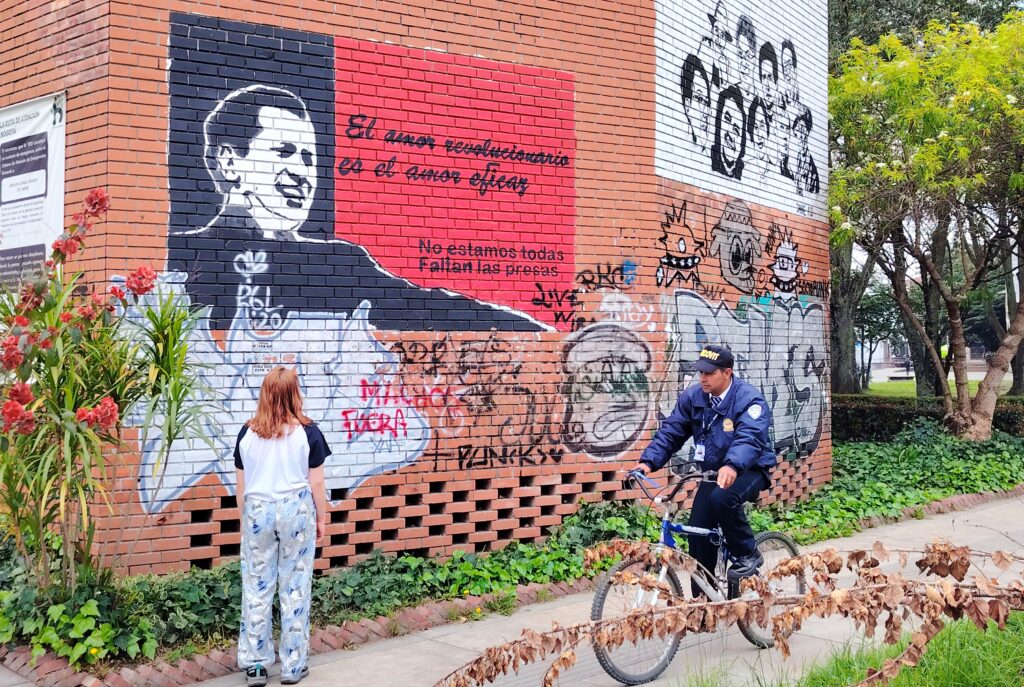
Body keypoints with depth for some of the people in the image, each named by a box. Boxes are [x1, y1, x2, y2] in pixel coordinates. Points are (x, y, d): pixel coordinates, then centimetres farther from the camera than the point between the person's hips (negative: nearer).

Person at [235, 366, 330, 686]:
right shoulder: (307, 432, -5)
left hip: (257, 512, 2)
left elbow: (241, 485, 7)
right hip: (296, 512, -2)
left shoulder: (247, 433, 1)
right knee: (295, 587, 6)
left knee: (256, 588, 8)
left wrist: (244, 520, 19)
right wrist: (322, 519, 8)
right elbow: (316, 483, -3)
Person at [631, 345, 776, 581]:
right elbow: (670, 432, -6)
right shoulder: (692, 397, -3)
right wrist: (648, 461, -22)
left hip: (749, 470, -6)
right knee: (699, 536, -1)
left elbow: (750, 437, -35)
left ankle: (748, 555, -11)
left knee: (722, 497, -36)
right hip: (713, 473, 6)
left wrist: (732, 466, -55)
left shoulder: (749, 399, -19)